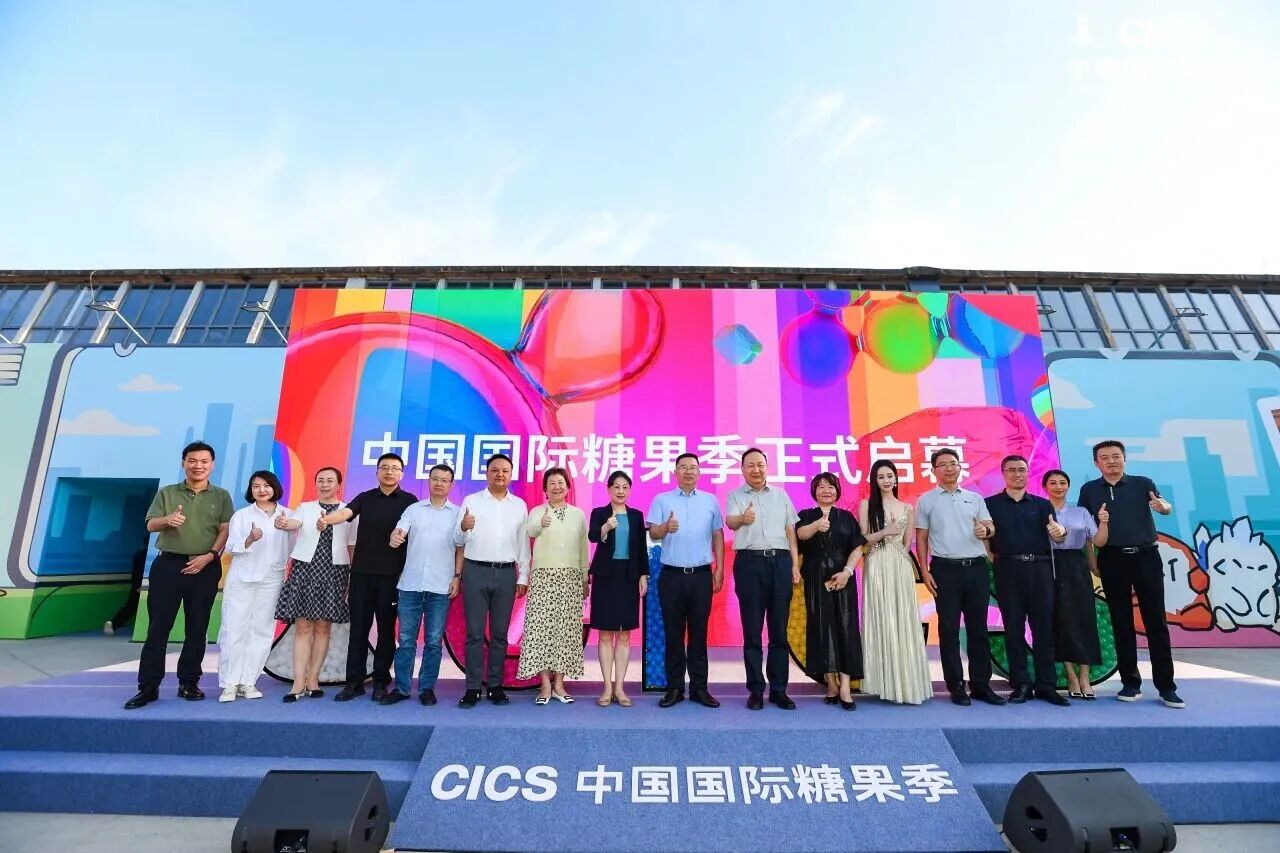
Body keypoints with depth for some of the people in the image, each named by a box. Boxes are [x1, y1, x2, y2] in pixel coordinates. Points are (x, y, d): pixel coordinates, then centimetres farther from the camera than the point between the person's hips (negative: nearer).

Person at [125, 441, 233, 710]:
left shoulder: (221, 496, 7)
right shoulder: (166, 493, 9)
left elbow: (225, 530, 1)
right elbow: (150, 525, 2)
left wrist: (210, 555, -13)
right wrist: (167, 520, -21)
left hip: (205, 567, 0)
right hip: (168, 564, 0)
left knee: (197, 627, 4)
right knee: (158, 626, 0)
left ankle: (189, 683, 13)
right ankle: (148, 686, 6)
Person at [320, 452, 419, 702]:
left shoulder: (409, 501, 3)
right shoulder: (364, 498, 8)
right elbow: (345, 512, -11)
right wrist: (327, 519, -31)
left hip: (392, 575, -2)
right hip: (362, 572, 2)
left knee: (386, 629, 5)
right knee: (358, 628, 6)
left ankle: (381, 682, 16)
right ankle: (354, 682, 16)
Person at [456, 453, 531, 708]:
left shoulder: (519, 505, 9)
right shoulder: (471, 501, 3)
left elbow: (523, 544, 10)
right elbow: (459, 540, -1)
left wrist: (523, 577, 6)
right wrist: (463, 527, -24)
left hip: (506, 574, 2)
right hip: (476, 571, -1)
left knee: (500, 633, 8)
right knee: (474, 633, 1)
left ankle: (496, 685, 17)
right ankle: (472, 687, 10)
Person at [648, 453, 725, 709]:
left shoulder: (710, 500, 9)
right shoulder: (662, 500, 5)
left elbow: (718, 536, 9)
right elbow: (652, 533, -2)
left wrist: (719, 569, 3)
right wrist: (665, 527, -24)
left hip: (701, 574, 1)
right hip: (671, 574, -1)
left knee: (699, 633, 6)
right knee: (673, 633, 5)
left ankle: (699, 687, 16)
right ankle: (674, 688, 15)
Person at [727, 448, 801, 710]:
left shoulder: (781, 495, 15)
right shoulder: (735, 496, 6)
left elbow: (791, 530, 14)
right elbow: (730, 521, -14)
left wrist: (795, 565, 6)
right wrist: (742, 519, -37)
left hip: (780, 561, 2)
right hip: (750, 562, -2)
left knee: (779, 629, 5)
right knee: (752, 630, 3)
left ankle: (779, 690, 14)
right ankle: (756, 690, 12)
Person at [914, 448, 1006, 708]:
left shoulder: (975, 498, 12)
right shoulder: (926, 501, 4)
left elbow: (990, 526, 10)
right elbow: (921, 538, 3)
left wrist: (986, 530, -14)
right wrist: (924, 571, -5)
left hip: (976, 568, 3)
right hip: (945, 569, -2)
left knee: (978, 627, 7)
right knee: (949, 629, 2)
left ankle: (981, 684, 17)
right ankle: (956, 686, 11)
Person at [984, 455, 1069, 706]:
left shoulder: (1042, 504, 12)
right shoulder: (991, 504, 7)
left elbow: (1054, 536, 1)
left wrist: (1060, 532, -21)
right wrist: (991, 556, -9)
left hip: (1039, 568, 1)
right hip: (1008, 570, -1)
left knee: (1044, 628, 3)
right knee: (1014, 629, 3)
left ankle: (1046, 685, 11)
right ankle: (1020, 684, 11)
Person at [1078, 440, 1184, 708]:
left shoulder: (1142, 483, 4)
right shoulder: (1089, 490, 6)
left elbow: (1166, 507, -11)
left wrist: (1163, 506, -34)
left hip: (1146, 557, -1)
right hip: (1113, 560, 1)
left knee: (1155, 620, 2)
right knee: (1121, 622, 5)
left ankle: (1166, 686, 9)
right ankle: (1130, 683, 13)